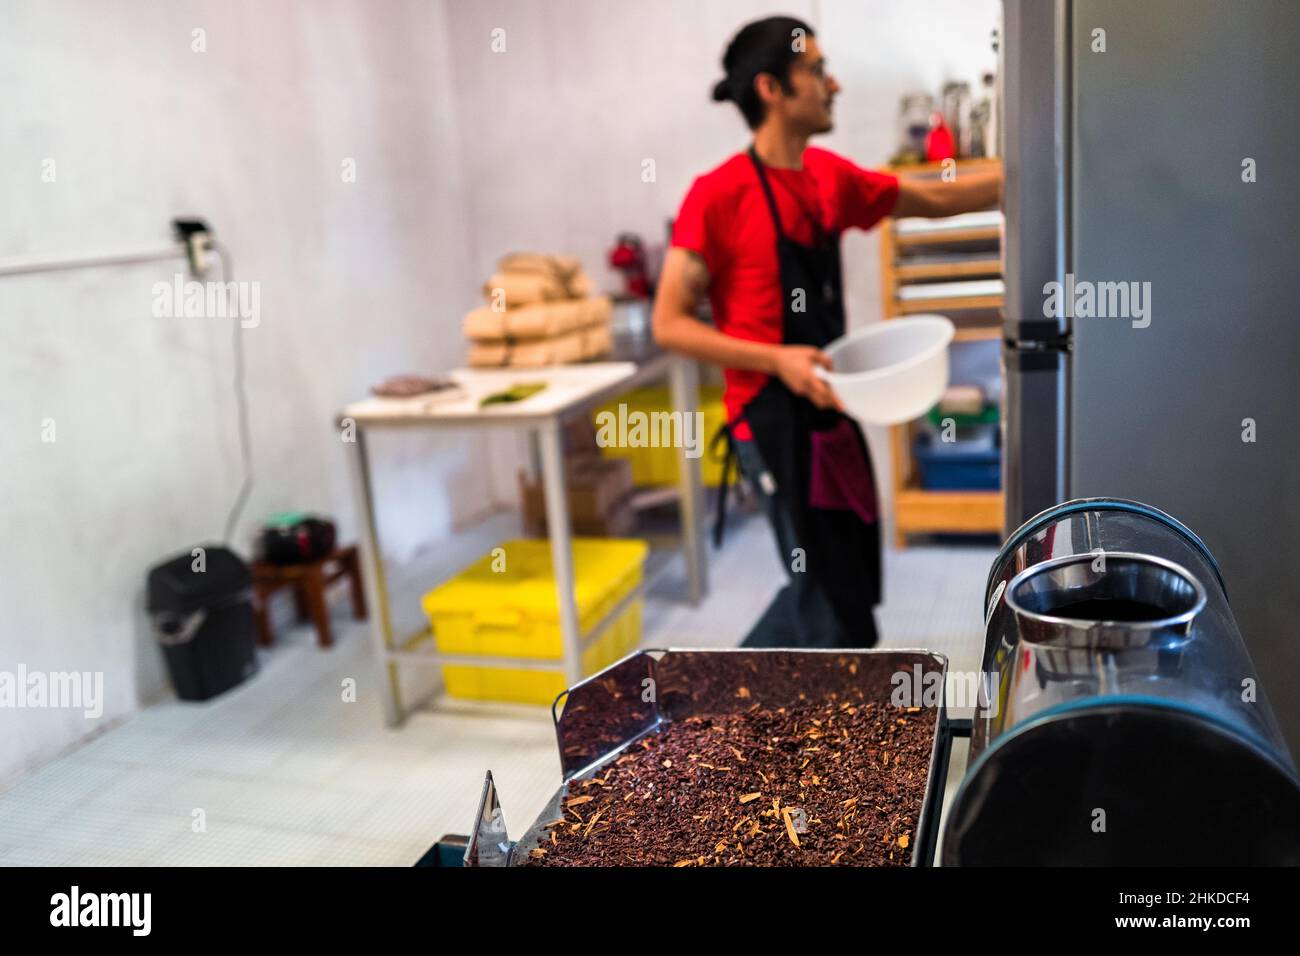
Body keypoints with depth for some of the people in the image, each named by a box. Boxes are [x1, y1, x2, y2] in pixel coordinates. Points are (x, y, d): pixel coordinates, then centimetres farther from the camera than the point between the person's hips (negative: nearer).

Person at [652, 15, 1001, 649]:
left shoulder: (831, 178, 7)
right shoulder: (720, 196, -15)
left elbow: (936, 199, 18)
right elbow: (669, 324, -14)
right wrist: (777, 360, -24)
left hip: (828, 414, 8)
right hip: (773, 422, -8)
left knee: (827, 590, 20)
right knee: (839, 617, 0)